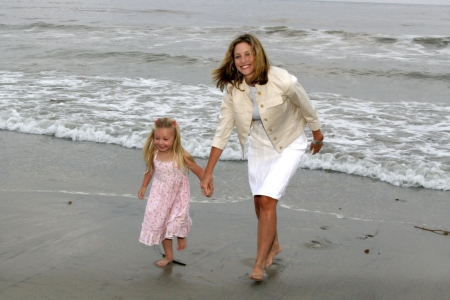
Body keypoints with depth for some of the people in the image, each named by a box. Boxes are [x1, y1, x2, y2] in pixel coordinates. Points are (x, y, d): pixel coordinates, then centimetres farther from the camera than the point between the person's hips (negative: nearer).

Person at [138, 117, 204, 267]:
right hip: (160, 195, 4)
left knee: (178, 217, -21)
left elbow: (199, 171, -12)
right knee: (160, 222, 7)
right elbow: (150, 171, 9)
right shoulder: (154, 154, -11)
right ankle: (168, 256, 24)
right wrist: (143, 187, 16)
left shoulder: (181, 156, -23)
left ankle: (181, 236, 18)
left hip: (178, 194, -4)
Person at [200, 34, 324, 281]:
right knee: (259, 201, 15)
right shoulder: (232, 89, -18)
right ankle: (273, 244, 44)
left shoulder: (282, 81, -31)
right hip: (258, 145, 5)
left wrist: (317, 135, 6)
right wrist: (207, 173, -13)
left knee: (267, 200, -15)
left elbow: (306, 107, -11)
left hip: (288, 145, -4)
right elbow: (222, 132, -12)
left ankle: (259, 265, -2)